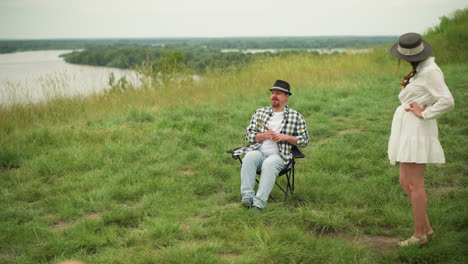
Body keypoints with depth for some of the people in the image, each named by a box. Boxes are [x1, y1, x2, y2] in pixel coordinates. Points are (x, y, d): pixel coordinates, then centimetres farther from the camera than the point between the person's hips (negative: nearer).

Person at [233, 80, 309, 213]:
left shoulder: (296, 116, 13)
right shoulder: (259, 112, 19)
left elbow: (304, 140, 10)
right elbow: (248, 135, 14)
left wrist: (285, 137, -5)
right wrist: (263, 135, -5)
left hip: (279, 155, -2)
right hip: (258, 151, 3)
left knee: (269, 163, -37)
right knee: (249, 157, -33)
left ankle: (259, 202, -45)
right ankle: (247, 196, -41)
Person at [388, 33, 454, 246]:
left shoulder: (430, 72, -15)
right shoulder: (420, 71, 15)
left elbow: (447, 101, -22)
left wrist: (423, 114, -15)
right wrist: (406, 88, 9)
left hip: (417, 131, -10)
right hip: (408, 132, 10)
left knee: (414, 184, -5)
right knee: (405, 183, 12)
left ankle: (419, 235, 4)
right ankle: (426, 229, 20)